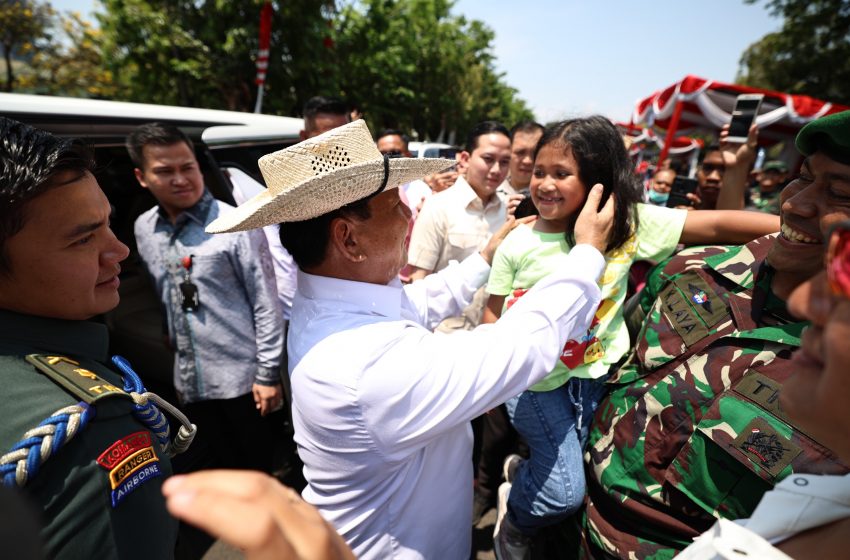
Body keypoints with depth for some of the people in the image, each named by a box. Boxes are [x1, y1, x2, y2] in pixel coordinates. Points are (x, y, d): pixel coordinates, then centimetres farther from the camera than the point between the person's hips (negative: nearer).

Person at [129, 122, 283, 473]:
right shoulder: (143, 229, 4)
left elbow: (266, 304, -14)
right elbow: (159, 299, 14)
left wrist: (268, 372, -13)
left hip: (244, 378, -5)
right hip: (191, 383, 5)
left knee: (262, 468, 11)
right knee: (225, 468, 21)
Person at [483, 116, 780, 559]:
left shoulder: (630, 224, -9)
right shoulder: (518, 244, -12)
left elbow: (716, 224, -11)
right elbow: (494, 315, -5)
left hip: (593, 372, 3)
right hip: (534, 377, -2)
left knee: (575, 476, 15)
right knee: (565, 492, -2)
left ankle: (522, 473, 47)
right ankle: (514, 519, 31)